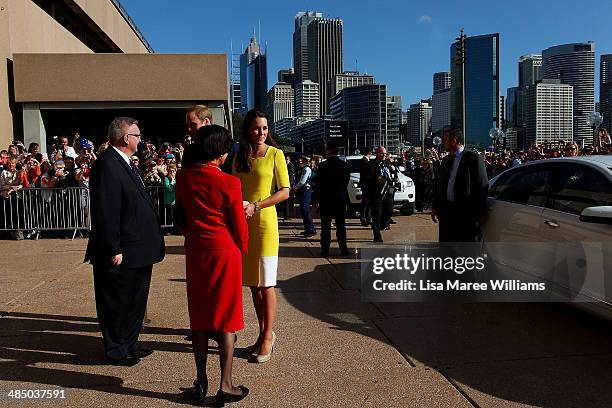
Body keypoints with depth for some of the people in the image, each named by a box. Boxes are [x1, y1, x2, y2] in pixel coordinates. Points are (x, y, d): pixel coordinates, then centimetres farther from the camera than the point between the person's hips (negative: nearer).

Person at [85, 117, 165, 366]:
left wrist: (152, 243, 16)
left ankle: (129, 346, 34)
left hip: (138, 251, 10)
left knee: (135, 301, 20)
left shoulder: (125, 163, 14)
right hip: (121, 253, -10)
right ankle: (116, 352, 22)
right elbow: (105, 212, -22)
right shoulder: (107, 164, -17)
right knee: (116, 303, 7)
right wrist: (114, 250, -22)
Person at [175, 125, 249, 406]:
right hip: (224, 251, -4)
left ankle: (201, 383, 23)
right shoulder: (229, 183, -15)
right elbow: (239, 225, -8)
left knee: (199, 316, 14)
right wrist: (241, 250, 9)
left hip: (195, 252, 5)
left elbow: (180, 216, 11)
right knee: (225, 319, 6)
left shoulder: (183, 178, -1)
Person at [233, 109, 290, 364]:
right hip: (243, 223, 5)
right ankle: (264, 333, 20)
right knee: (252, 282, 8)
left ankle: (267, 337, 9)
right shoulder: (240, 156, 12)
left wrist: (255, 206, -16)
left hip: (264, 222, -5)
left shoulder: (275, 154, -3)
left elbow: (285, 192, -7)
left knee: (265, 284, -2)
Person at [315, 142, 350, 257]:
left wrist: (320, 193, 6)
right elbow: (347, 181, 5)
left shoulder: (323, 166, -13)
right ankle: (343, 249, 14)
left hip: (326, 199, -4)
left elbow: (318, 183, -8)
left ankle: (325, 250, 4)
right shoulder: (345, 165, 0)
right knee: (341, 225, 12)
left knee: (325, 226, 4)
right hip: (341, 198, 4)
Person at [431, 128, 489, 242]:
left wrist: (480, 213, -9)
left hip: (466, 212, -7)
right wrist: (435, 207, 13)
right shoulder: (446, 160, 14)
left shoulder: (473, 158, -6)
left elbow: (482, 186, -7)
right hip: (446, 211, 7)